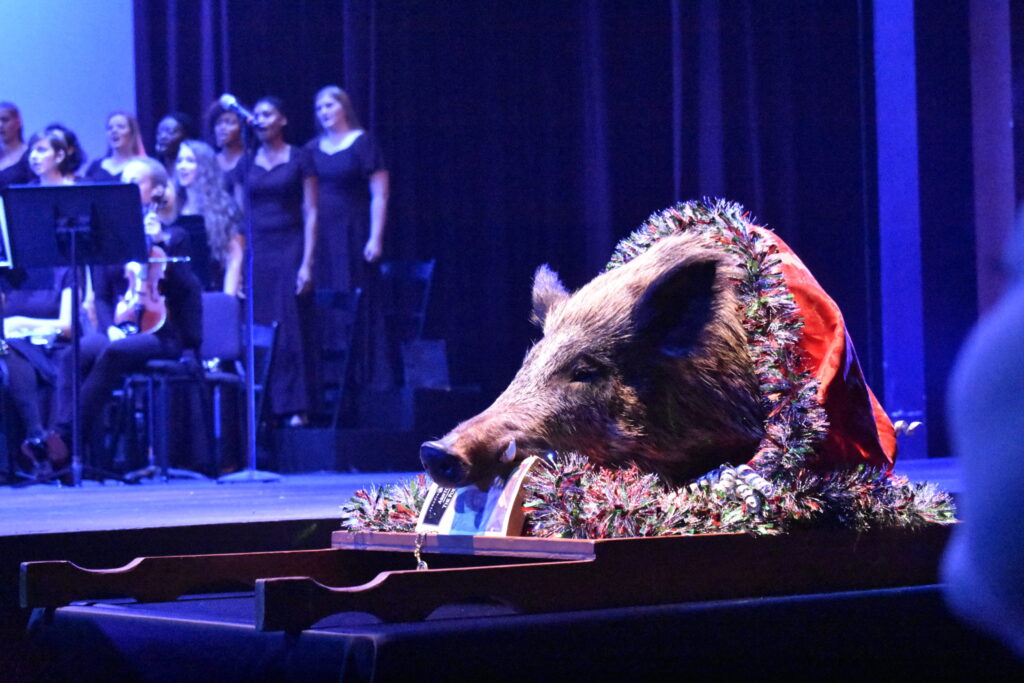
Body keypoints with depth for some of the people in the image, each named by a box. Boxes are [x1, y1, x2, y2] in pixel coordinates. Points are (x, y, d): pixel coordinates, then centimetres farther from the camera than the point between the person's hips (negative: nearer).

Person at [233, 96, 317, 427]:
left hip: (290, 249, -3)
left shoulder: (299, 159, 2)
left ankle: (295, 408, -4)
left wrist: (307, 263, -9)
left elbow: (311, 213, -1)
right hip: (257, 252, 3)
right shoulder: (246, 164, 12)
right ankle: (263, 408, 2)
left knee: (291, 330, -6)